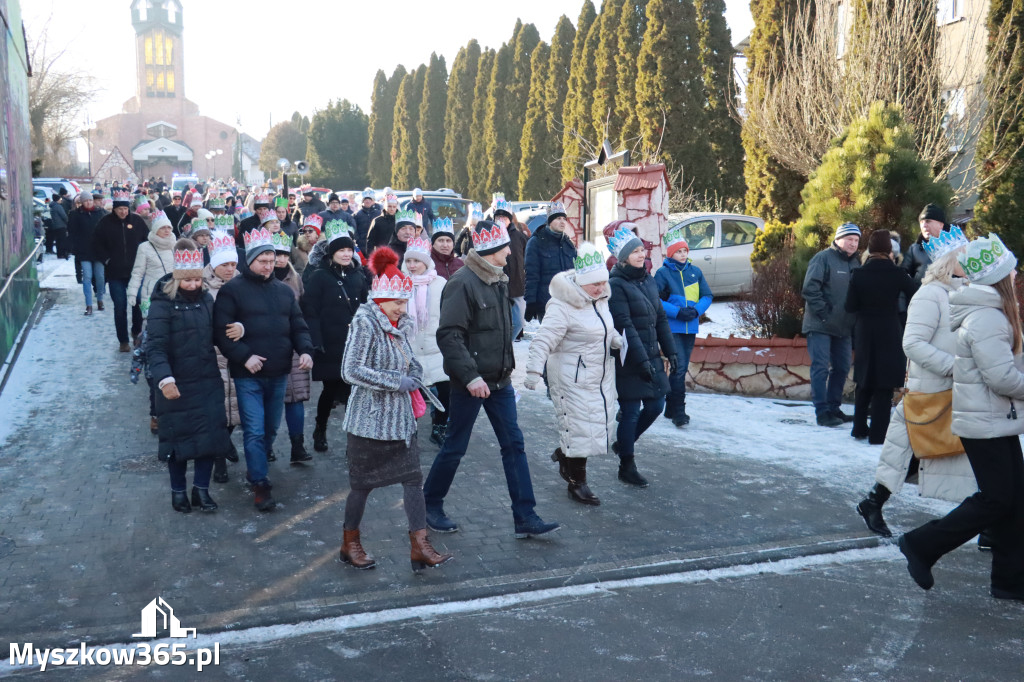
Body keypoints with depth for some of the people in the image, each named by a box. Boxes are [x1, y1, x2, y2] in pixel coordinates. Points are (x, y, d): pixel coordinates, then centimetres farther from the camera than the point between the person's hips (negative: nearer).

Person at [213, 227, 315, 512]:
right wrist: (244, 356, -20)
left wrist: (305, 350, -7)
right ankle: (260, 485, 3)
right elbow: (221, 331, -9)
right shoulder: (232, 290, -5)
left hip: (278, 374, 5)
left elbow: (298, 326, 12)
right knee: (255, 431, -5)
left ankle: (255, 467, 37)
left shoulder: (284, 291, 10)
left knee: (271, 429, 16)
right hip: (248, 375, -5)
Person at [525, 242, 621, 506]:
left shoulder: (601, 299, 6)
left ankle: (564, 455, 38)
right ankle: (577, 483, 13)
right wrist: (534, 370, -36)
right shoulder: (562, 307, -22)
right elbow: (543, 340, -26)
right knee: (578, 427, -2)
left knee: (599, 423, 15)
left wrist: (617, 339, 1)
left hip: (601, 376, 9)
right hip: (572, 379, -9)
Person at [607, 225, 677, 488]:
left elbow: (661, 318, 14)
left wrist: (670, 352, 11)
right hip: (628, 362, -7)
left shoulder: (648, 280, 10)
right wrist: (641, 360, -22)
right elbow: (625, 327, -19)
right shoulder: (617, 285, -13)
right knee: (631, 411, 1)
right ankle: (627, 467, 17)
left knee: (655, 406, 12)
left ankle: (623, 443, 36)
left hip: (652, 357, 8)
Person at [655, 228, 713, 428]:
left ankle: (671, 408, 23)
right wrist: (677, 312, -18)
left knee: (682, 368, 11)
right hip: (672, 328, -5)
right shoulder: (662, 273, -4)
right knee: (678, 367, -13)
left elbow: (707, 296, 9)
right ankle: (679, 411, -10)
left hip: (691, 327, 5)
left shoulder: (695, 272, 9)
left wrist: (696, 310, -10)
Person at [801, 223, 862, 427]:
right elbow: (810, 289, -16)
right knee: (821, 368, -7)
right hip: (820, 326, -7)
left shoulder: (854, 263, 14)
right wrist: (823, 313, -18)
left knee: (842, 368, 11)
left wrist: (853, 320, 6)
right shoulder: (823, 258, -9)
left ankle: (833, 409, 21)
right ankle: (822, 412, -5)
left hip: (843, 327, 8)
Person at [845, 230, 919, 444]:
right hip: (890, 332, -3)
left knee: (865, 383, 17)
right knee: (884, 386, 3)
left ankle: (860, 428, 23)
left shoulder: (858, 274, -3)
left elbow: (850, 306, -1)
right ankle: (878, 433, 2)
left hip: (864, 332, 3)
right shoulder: (896, 273, -9)